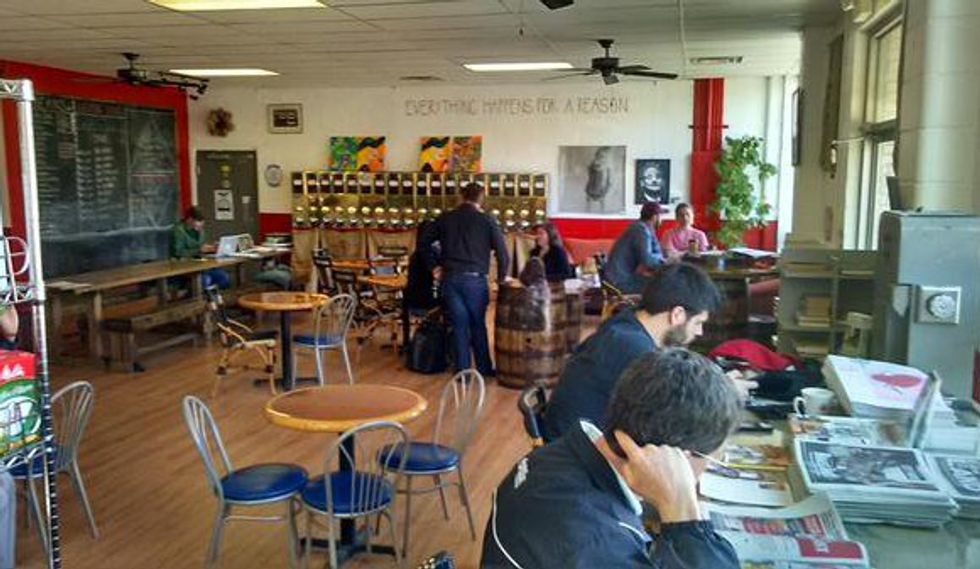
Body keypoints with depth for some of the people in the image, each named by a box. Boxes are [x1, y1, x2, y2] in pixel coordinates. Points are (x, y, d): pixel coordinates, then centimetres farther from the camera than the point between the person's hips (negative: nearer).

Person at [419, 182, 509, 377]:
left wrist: (434, 266, 14)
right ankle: (484, 368, 19)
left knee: (459, 326, 8)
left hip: (450, 278, 2)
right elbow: (502, 251, -6)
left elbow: (424, 242, 10)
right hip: (475, 279, -2)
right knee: (478, 325, 12)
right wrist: (502, 276, 6)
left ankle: (463, 372, 12)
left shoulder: (445, 218, 7)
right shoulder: (487, 220, -3)